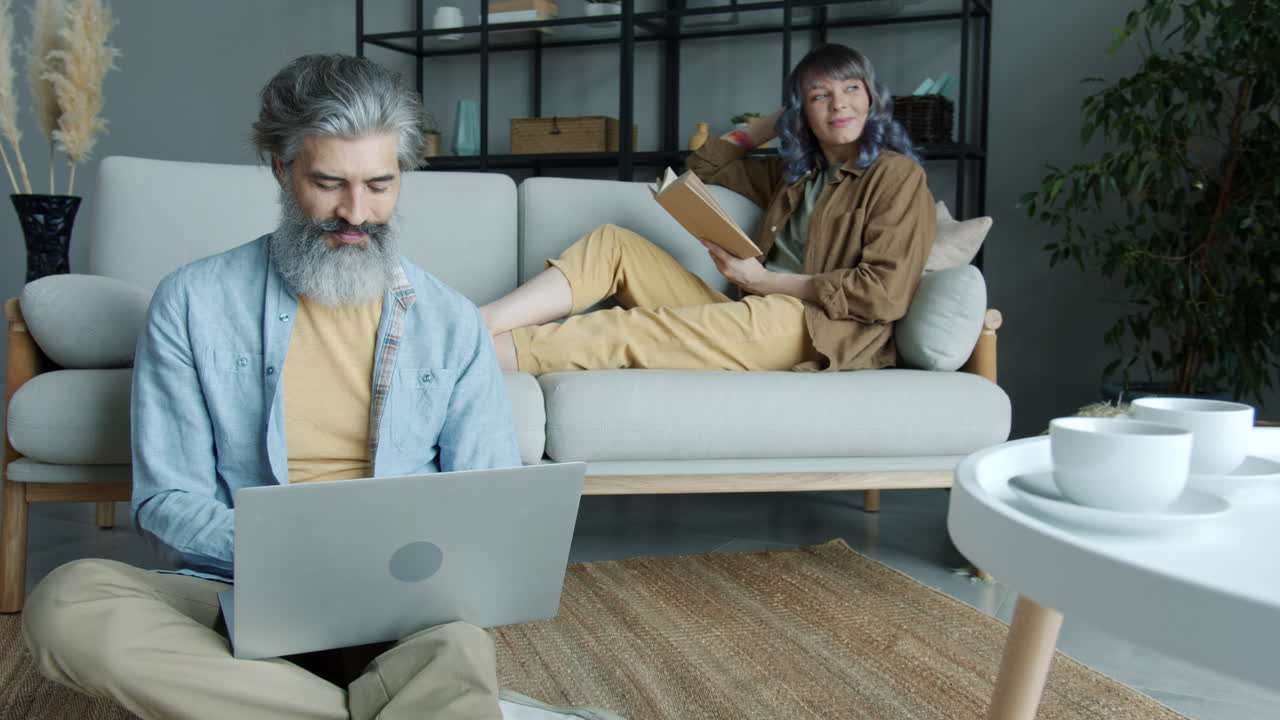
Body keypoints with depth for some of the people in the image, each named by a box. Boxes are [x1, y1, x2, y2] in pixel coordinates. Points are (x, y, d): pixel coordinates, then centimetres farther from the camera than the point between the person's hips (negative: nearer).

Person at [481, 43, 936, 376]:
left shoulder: (896, 175, 3)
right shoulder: (795, 174, 25)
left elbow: (886, 293, -10)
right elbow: (704, 166, 37)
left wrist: (767, 281, -9)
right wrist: (775, 123, 25)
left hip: (823, 331, -8)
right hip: (756, 315, 8)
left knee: (638, 330, -27)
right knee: (614, 243, -4)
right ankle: (477, 324, -20)